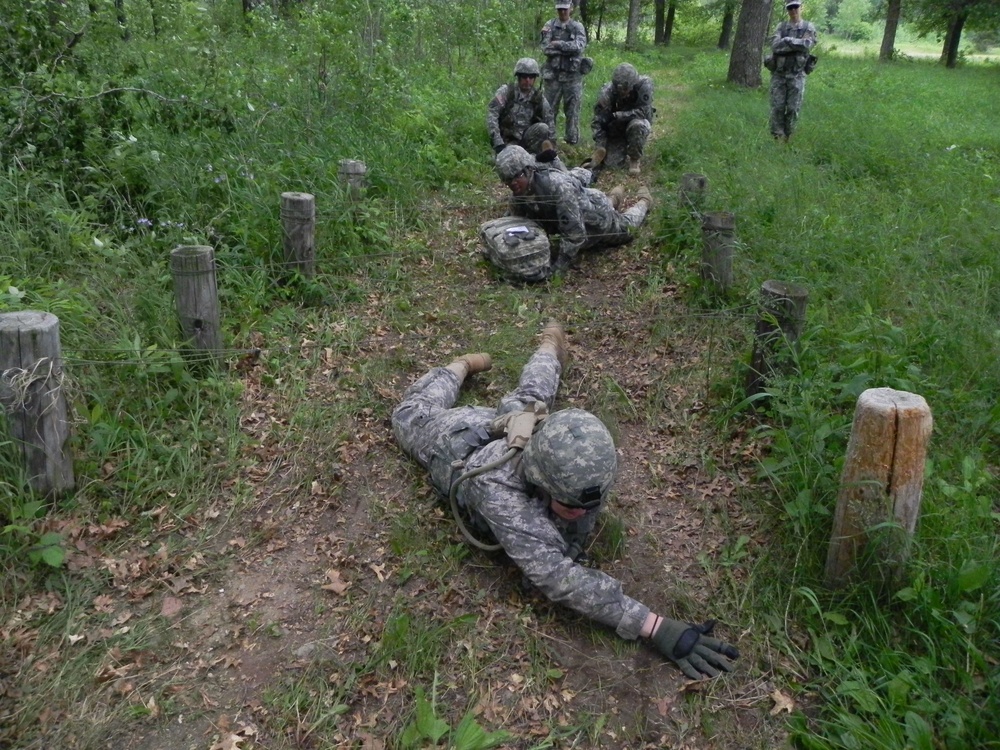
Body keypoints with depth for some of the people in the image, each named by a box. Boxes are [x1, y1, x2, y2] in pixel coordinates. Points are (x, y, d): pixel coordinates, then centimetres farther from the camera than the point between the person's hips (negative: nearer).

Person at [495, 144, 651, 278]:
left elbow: (573, 230, -44)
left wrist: (559, 267, -43)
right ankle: (614, 199, 58)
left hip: (596, 214, -6)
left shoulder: (558, 185, -46)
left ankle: (643, 202, 54)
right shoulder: (517, 196, -25)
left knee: (626, 227, 25)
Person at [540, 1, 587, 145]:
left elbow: (579, 45, -13)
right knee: (549, 109, 4)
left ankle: (572, 141, 11)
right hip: (553, 74, 0)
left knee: (572, 110, 3)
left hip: (572, 75, 0)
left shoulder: (578, 27, 4)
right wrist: (568, 49, -13)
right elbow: (546, 48, -7)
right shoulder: (549, 25, 5)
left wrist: (558, 44, -15)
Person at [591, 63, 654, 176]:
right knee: (611, 163, -11)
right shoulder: (608, 91, -24)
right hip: (616, 129, 1)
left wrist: (616, 116, -33)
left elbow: (644, 111, -30)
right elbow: (598, 119, -20)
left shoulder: (644, 85, -27)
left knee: (637, 125, -37)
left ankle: (635, 159, -11)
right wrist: (600, 147, -25)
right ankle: (623, 149, 25)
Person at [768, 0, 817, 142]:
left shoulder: (809, 28, 5)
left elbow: (807, 45, -12)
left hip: (797, 75, -1)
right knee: (777, 107, -2)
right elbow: (774, 45, -8)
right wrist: (797, 44, -11)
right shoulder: (781, 26, 8)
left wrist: (787, 40, -8)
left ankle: (787, 137, 9)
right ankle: (777, 136, 6)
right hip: (779, 73, 1)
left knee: (793, 108, -1)